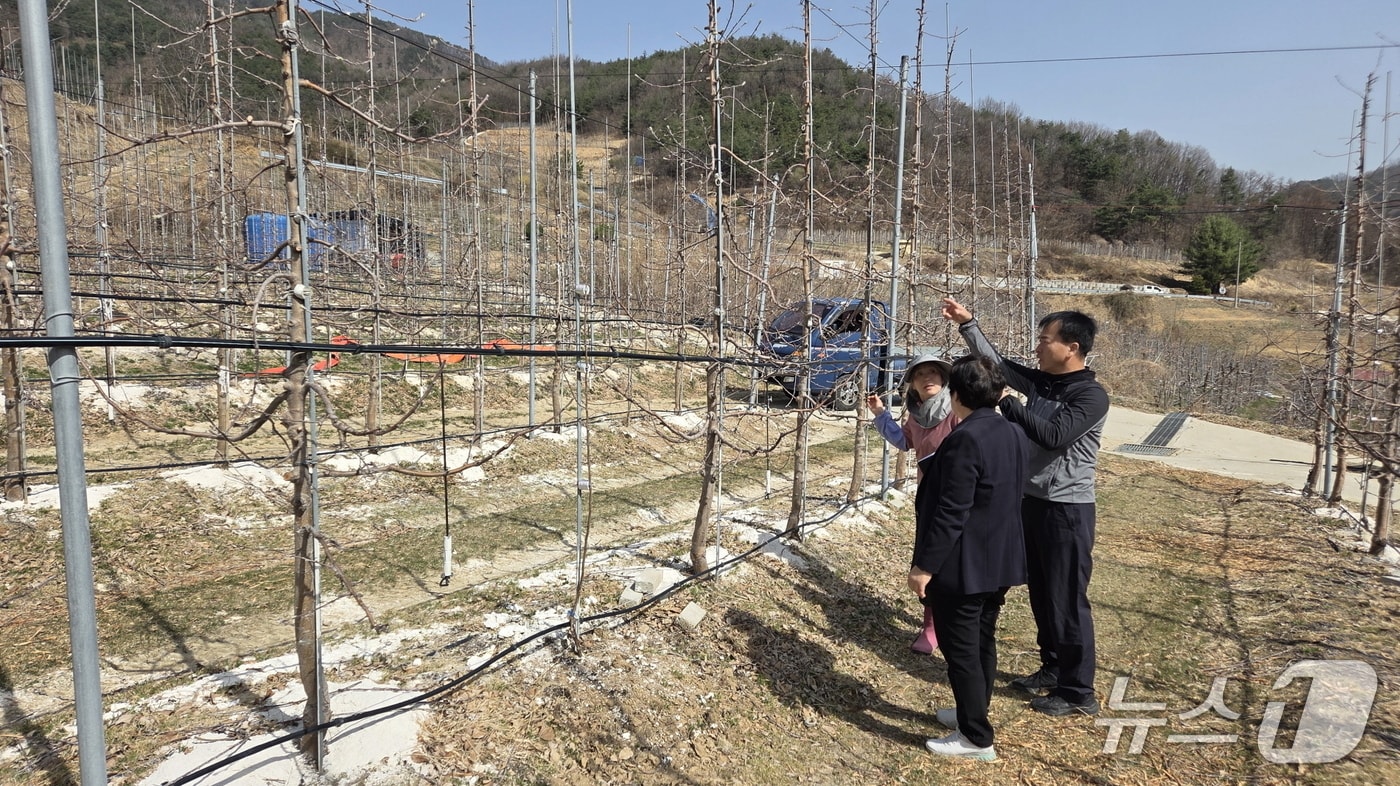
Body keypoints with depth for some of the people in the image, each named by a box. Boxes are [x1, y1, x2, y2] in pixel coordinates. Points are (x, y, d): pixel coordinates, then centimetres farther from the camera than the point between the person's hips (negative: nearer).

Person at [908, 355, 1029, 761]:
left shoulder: (965, 439, -23)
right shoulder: (1015, 434, 5)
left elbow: (950, 512, -24)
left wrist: (925, 565, -18)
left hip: (962, 565, -9)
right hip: (1000, 561, 9)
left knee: (961, 649, 3)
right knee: (982, 642, 20)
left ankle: (976, 738, 13)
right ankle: (972, 714, 35)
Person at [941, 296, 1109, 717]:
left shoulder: (1091, 395, -16)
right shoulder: (1039, 382, 6)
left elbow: (1055, 436, -27)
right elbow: (995, 362, 12)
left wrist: (1010, 406, -19)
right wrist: (966, 323, 6)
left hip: (1067, 510, -8)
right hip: (1032, 501, 8)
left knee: (1068, 600, 1)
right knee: (1040, 594, 18)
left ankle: (1078, 692, 14)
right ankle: (1052, 668, 34)